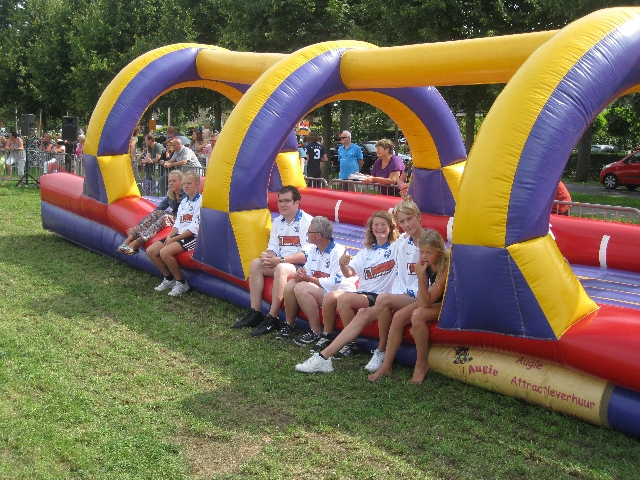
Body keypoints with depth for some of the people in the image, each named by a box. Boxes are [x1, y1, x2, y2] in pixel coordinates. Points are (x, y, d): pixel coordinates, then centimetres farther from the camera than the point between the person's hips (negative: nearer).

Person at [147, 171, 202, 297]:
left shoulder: (201, 202, -12)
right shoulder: (184, 201, 16)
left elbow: (194, 228, -18)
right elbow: (177, 224, 15)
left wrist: (174, 239, -16)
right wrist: (170, 236, -6)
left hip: (193, 237, -9)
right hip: (179, 235, 9)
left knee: (165, 252, -29)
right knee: (150, 251, -3)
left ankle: (181, 283, -11)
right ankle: (169, 279, 12)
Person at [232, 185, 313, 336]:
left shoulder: (307, 221, -11)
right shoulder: (277, 222, 13)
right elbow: (273, 249, 13)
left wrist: (280, 260, -25)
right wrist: (267, 257, -13)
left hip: (302, 266, -8)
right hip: (280, 263, 8)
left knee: (281, 268, -34)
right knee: (256, 263, -12)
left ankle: (272, 318, -30)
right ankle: (255, 313, -13)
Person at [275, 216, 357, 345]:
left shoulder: (338, 252, -20)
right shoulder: (312, 249, 8)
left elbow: (334, 283, -26)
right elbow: (307, 272, 14)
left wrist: (308, 278, -21)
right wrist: (301, 274, -13)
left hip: (338, 291, -9)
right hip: (319, 288, 9)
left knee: (301, 288, -27)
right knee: (290, 285, -10)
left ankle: (316, 332, -21)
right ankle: (289, 325, 5)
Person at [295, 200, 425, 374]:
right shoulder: (401, 244, 13)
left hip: (420, 299, -6)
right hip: (401, 296, 6)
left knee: (383, 299, -33)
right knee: (364, 313, -13)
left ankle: (382, 352, -16)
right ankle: (323, 358, -15)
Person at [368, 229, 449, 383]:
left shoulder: (447, 267, -27)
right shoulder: (424, 264, -8)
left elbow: (426, 302, -31)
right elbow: (422, 301, -8)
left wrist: (421, 277, -37)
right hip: (430, 301, 7)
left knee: (418, 315, -32)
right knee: (398, 317, -12)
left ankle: (421, 365, -14)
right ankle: (386, 366, -4)